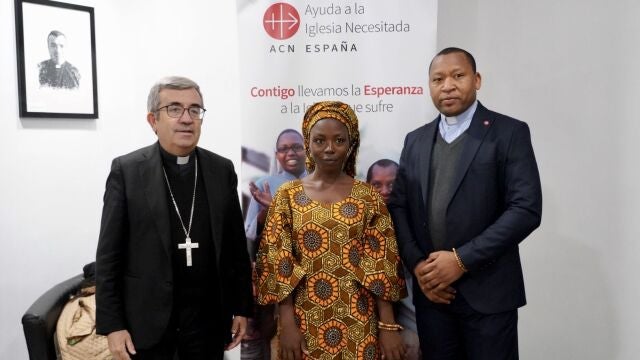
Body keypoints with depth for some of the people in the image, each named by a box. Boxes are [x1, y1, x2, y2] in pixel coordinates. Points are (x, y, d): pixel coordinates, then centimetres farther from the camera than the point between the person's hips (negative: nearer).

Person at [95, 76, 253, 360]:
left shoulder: (222, 170, 2)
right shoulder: (127, 171, -5)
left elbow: (237, 246, 4)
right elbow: (109, 254, -5)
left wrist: (241, 307, 4)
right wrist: (112, 324, -8)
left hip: (209, 316, 2)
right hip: (147, 318, -2)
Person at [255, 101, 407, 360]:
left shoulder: (368, 197, -2)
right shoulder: (288, 195, -2)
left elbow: (381, 265, -3)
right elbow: (278, 264, -3)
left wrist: (388, 326, -7)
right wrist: (287, 324, -8)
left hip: (356, 324, 0)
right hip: (304, 321, 0)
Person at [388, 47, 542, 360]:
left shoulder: (510, 133, -4)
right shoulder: (416, 140, 10)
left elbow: (526, 210, -12)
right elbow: (398, 205, 7)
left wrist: (462, 259, -16)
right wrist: (417, 265, -6)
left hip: (488, 292, -4)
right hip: (431, 290, 4)